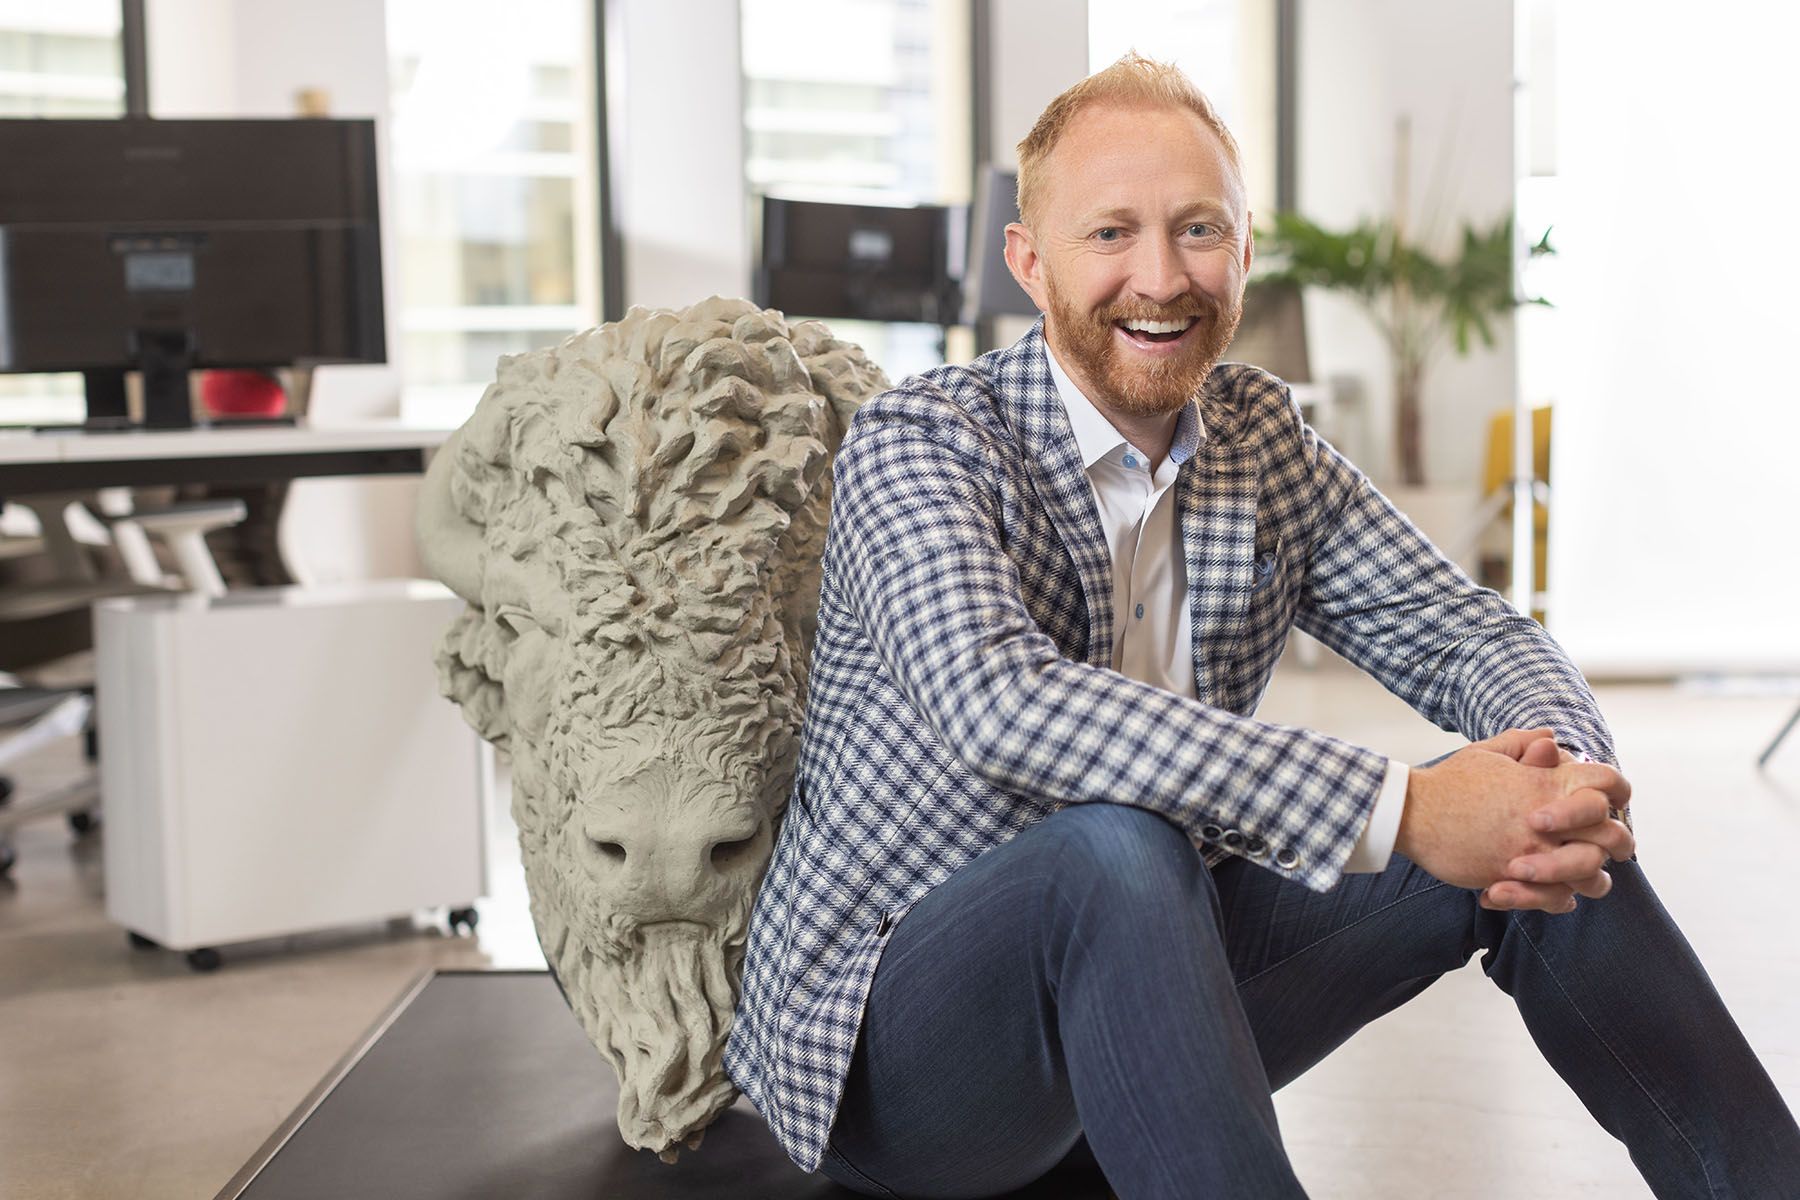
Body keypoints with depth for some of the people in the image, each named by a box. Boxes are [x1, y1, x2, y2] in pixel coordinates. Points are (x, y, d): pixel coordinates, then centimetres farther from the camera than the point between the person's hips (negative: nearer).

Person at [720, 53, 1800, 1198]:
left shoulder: (1264, 437, 5)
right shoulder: (916, 444, -16)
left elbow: (1467, 632, 3)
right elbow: (997, 698, -35)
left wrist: (1553, 775, -22)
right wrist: (1393, 810, -38)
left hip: (1142, 976, 6)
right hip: (885, 1039, -6)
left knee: (1543, 841, -7)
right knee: (1118, 844, -38)